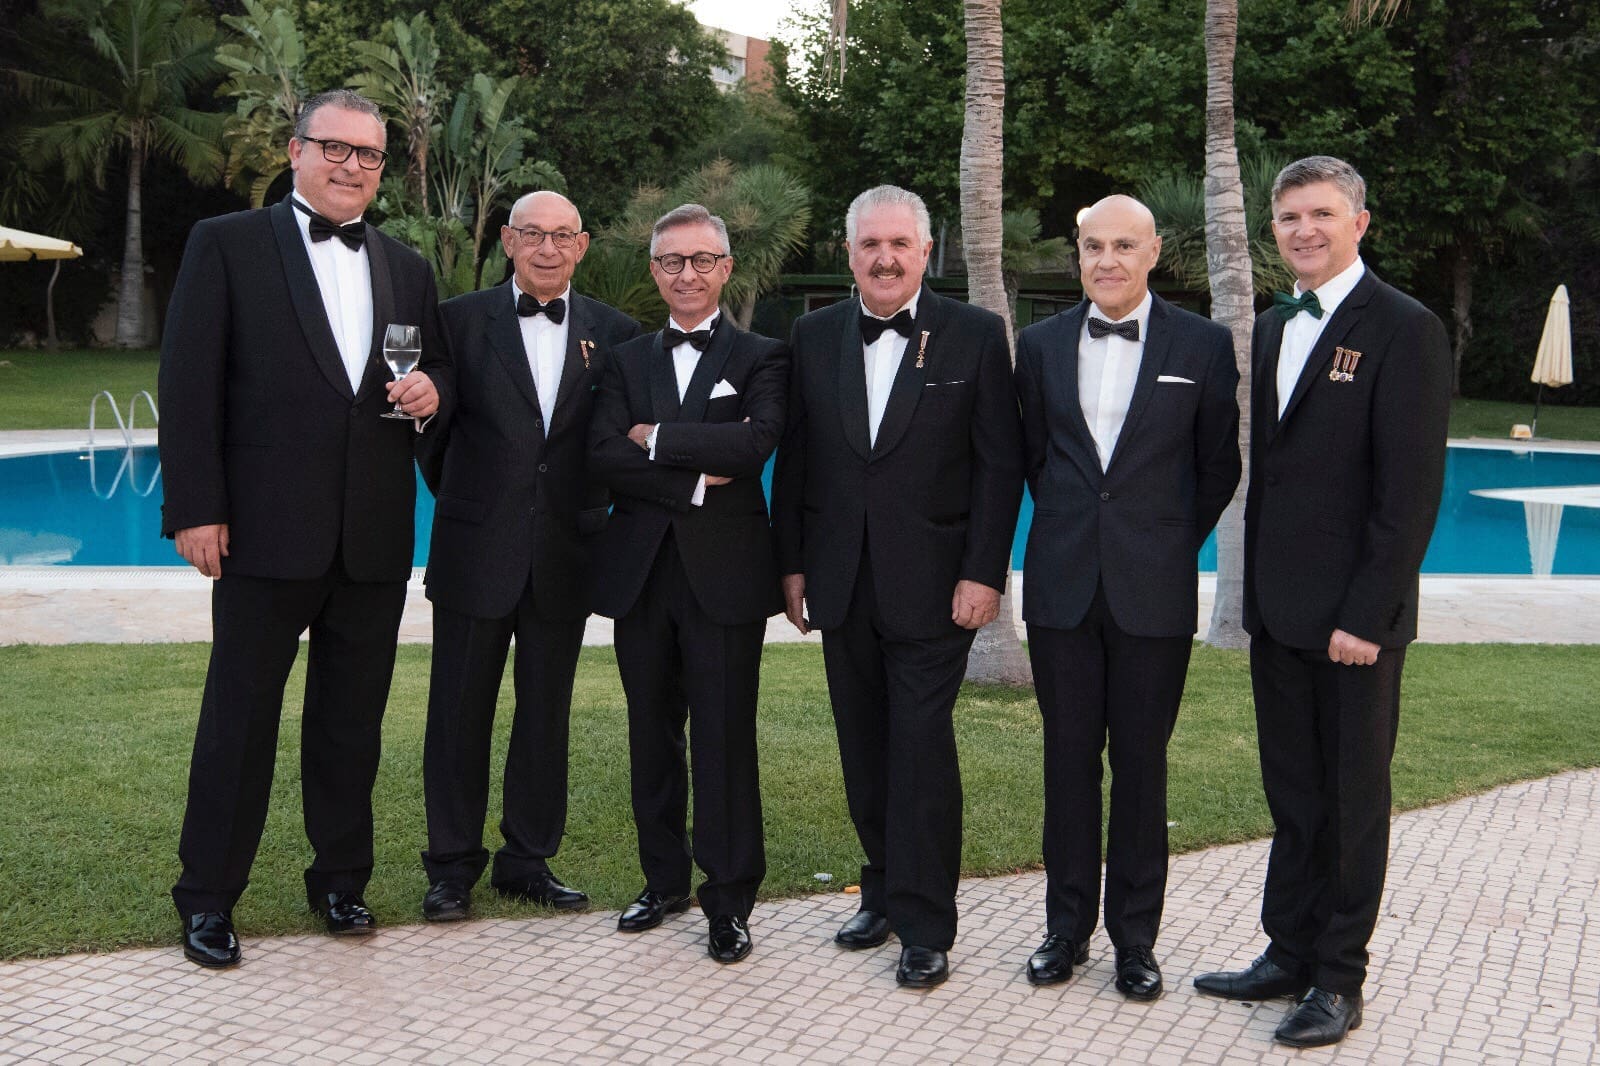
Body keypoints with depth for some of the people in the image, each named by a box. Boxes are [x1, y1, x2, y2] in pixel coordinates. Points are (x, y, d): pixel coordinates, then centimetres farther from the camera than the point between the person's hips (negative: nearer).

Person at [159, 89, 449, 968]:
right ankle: (207, 898, 17)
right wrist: (194, 509, -12)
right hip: (268, 532, -4)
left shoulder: (406, 268, 14)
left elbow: (436, 368, 21)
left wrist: (432, 389, -5)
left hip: (375, 539, 4)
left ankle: (339, 879, 27)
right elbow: (189, 383, -6)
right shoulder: (227, 244, -1)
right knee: (239, 719, 4)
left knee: (352, 722, 13)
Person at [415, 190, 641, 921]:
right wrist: (462, 501, 6)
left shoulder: (614, 333, 4)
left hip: (565, 558, 2)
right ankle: (452, 867, 18)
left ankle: (528, 861, 24)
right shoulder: (462, 319, 0)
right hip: (477, 553, -2)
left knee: (546, 714, 11)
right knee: (460, 711, 6)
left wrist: (587, 506, 3)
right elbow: (434, 425, 4)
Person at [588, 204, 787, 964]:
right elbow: (604, 457, -3)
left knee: (725, 739, -1)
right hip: (641, 574, 4)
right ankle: (664, 880, 25)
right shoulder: (628, 360, 12)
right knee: (652, 736, 11)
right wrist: (693, 481, -13)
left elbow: (755, 442, -17)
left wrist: (656, 437, -10)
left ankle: (729, 901, 9)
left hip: (724, 577, -4)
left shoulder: (760, 358, 3)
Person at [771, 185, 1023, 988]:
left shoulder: (975, 336, -2)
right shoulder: (814, 337, 7)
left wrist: (983, 574, -10)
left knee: (922, 750, -4)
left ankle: (926, 928, 4)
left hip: (931, 584, -4)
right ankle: (885, 891, 26)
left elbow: (1000, 465, -4)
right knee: (865, 752, 11)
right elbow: (793, 459, 9)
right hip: (841, 584, 4)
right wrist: (792, 565, 5)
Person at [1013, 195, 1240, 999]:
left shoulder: (1202, 345, -1)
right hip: (1062, 584, 2)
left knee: (1140, 762, 5)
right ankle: (1067, 926, 20)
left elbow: (1219, 467, 6)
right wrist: (1069, 531, 13)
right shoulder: (1041, 344, 6)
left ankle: (1135, 937, 16)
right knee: (1068, 758, 9)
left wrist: (1171, 542, 6)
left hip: (1153, 590, -2)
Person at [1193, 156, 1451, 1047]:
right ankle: (1289, 954, 26)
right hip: (1278, 608, 7)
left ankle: (1339, 979, 16)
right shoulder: (1270, 330, 13)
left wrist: (1365, 615, -18)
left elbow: (1412, 489, -15)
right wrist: (1253, 587, 11)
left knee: (1354, 799, 6)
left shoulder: (1406, 330, -10)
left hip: (1353, 617, -7)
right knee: (1294, 797, 15)